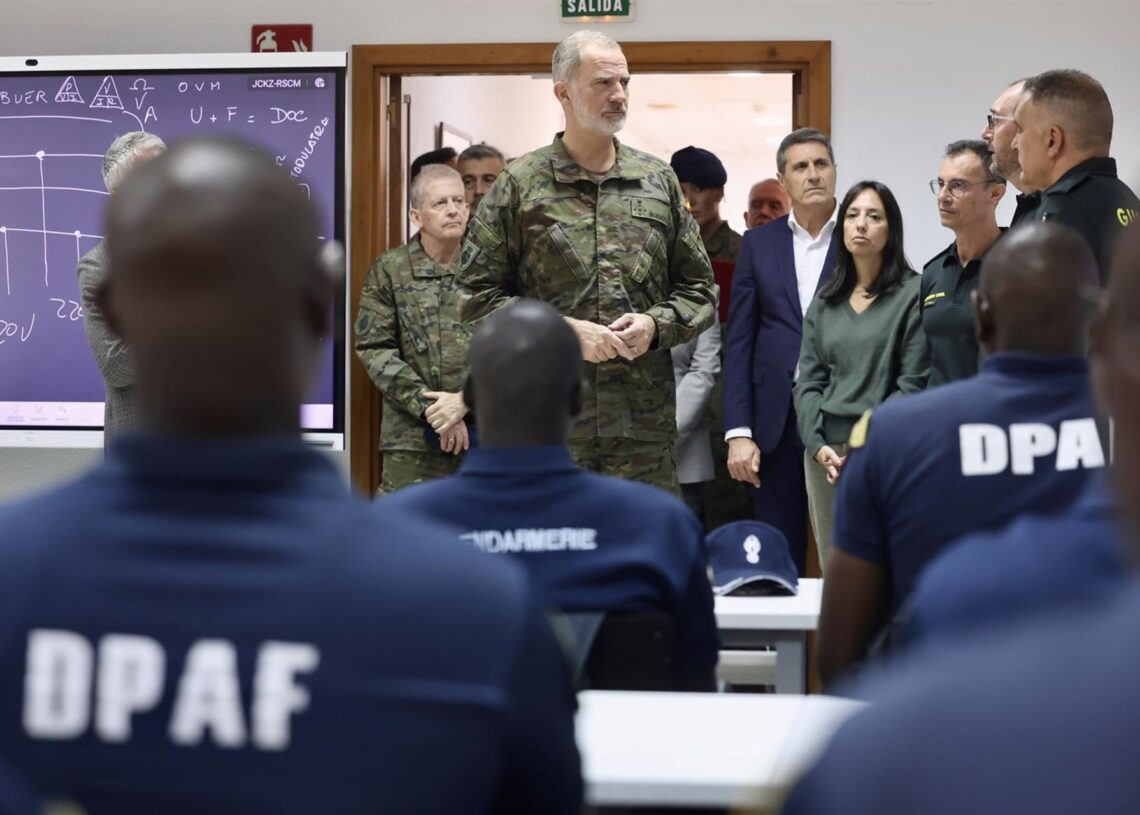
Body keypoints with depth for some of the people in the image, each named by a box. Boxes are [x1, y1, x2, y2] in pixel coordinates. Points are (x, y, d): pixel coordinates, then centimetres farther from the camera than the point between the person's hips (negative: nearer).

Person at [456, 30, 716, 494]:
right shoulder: (519, 185, 2)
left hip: (644, 421, 2)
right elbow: (477, 294, 0)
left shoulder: (659, 182, 11)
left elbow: (699, 290, 16)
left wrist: (656, 324, -5)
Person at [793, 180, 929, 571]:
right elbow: (807, 382, 10)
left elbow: (913, 385, -7)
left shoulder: (913, 294, -1)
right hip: (825, 453, 5)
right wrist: (818, 444, -5)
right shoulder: (825, 302, 14)